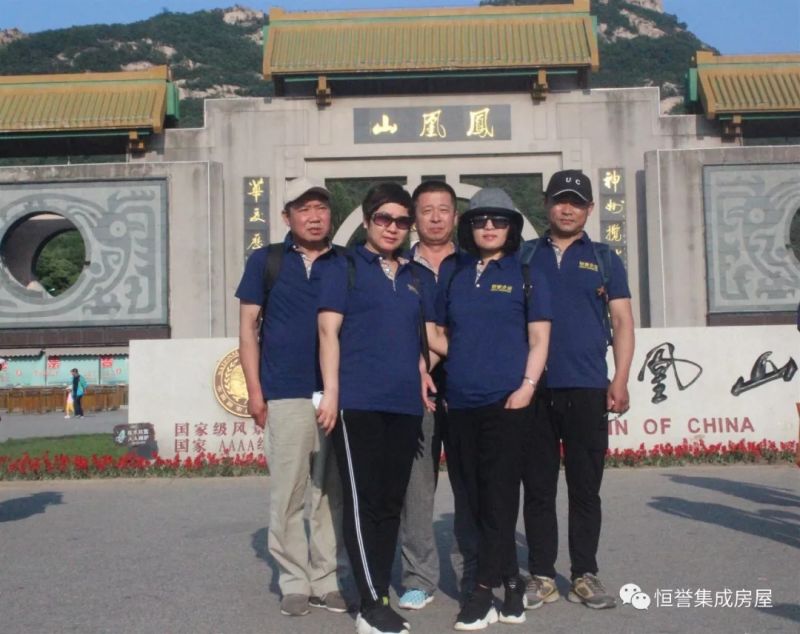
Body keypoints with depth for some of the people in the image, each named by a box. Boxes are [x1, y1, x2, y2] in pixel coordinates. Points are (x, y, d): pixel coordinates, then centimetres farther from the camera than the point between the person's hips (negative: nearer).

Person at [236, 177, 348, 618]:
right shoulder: (265, 260, 7)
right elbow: (248, 326, 5)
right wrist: (254, 391, -2)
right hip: (286, 395, -2)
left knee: (331, 493, 6)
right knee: (288, 492, 0)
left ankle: (325, 580, 17)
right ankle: (294, 582, 13)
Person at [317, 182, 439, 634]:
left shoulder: (420, 278, 18)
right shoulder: (346, 270, 5)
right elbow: (329, 331, -3)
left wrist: (423, 374, 6)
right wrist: (331, 391, -11)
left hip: (406, 404, 5)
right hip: (357, 401, -5)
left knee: (391, 502, 9)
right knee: (363, 502, -5)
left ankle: (380, 597, 17)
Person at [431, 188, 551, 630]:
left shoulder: (526, 276, 4)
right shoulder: (453, 277, 14)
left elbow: (539, 338, 0)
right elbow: (441, 334, 20)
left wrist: (527, 385, -12)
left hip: (505, 401, -4)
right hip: (460, 403, 4)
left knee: (498, 495, -5)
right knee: (475, 496, 8)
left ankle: (485, 591, 0)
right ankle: (511, 585, 22)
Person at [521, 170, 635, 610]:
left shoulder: (604, 259, 9)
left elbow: (622, 322, 5)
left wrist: (620, 380, -5)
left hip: (587, 389, 0)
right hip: (534, 388, 0)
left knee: (585, 487, 6)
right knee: (538, 487, 6)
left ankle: (585, 576, 16)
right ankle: (542, 575, 15)